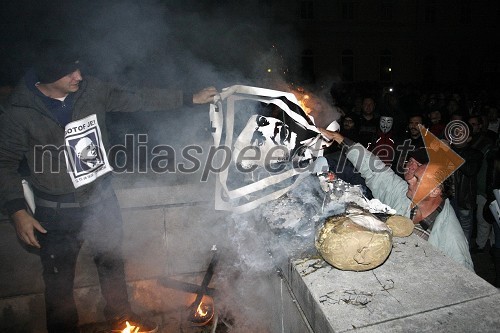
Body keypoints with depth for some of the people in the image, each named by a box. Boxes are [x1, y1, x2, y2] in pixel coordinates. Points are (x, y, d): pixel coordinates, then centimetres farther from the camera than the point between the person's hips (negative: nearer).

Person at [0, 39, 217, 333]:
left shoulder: (91, 91, -7)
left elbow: (138, 100, -3)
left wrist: (191, 99, -3)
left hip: (103, 199, 4)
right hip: (59, 212, -4)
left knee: (112, 263, 24)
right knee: (59, 281, 13)